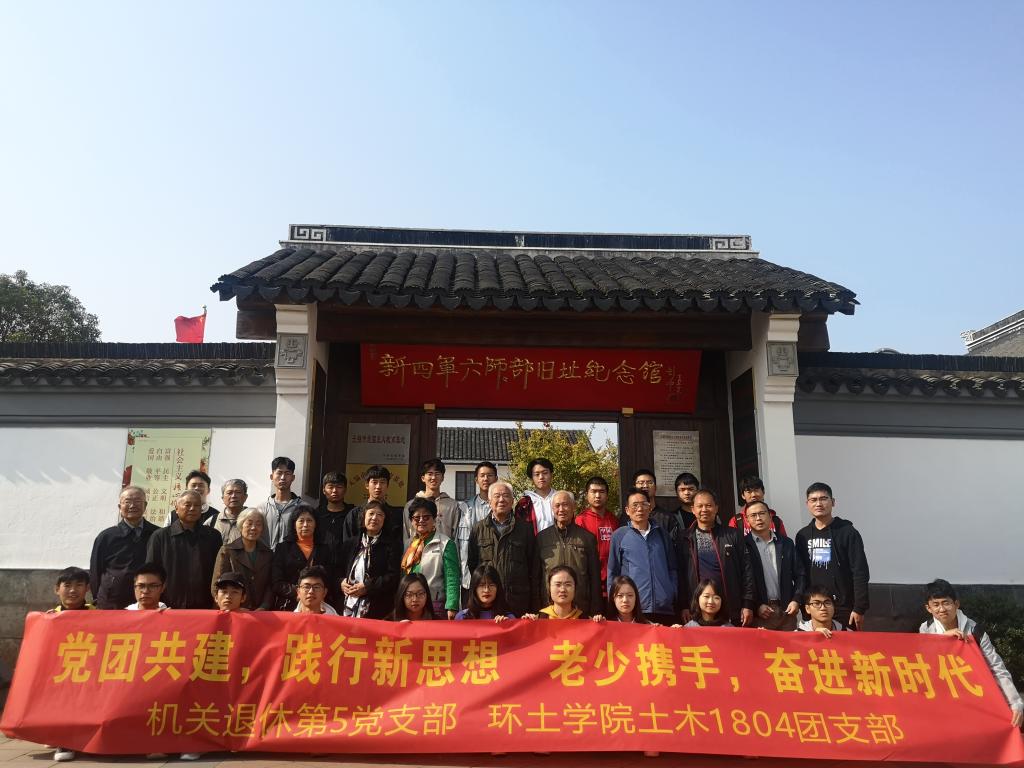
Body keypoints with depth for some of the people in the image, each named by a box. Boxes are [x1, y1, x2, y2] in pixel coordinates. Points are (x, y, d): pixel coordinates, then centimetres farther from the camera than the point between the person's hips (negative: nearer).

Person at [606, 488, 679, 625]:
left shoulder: (661, 534, 12)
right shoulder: (619, 535, 4)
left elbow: (672, 568, 15)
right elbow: (613, 573, 6)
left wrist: (674, 597, 7)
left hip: (665, 608, 2)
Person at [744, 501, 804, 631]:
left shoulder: (786, 543, 12)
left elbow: (799, 575, 13)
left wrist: (796, 600, 1)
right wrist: (756, 606, -10)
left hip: (786, 610, 3)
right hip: (759, 612, -3)